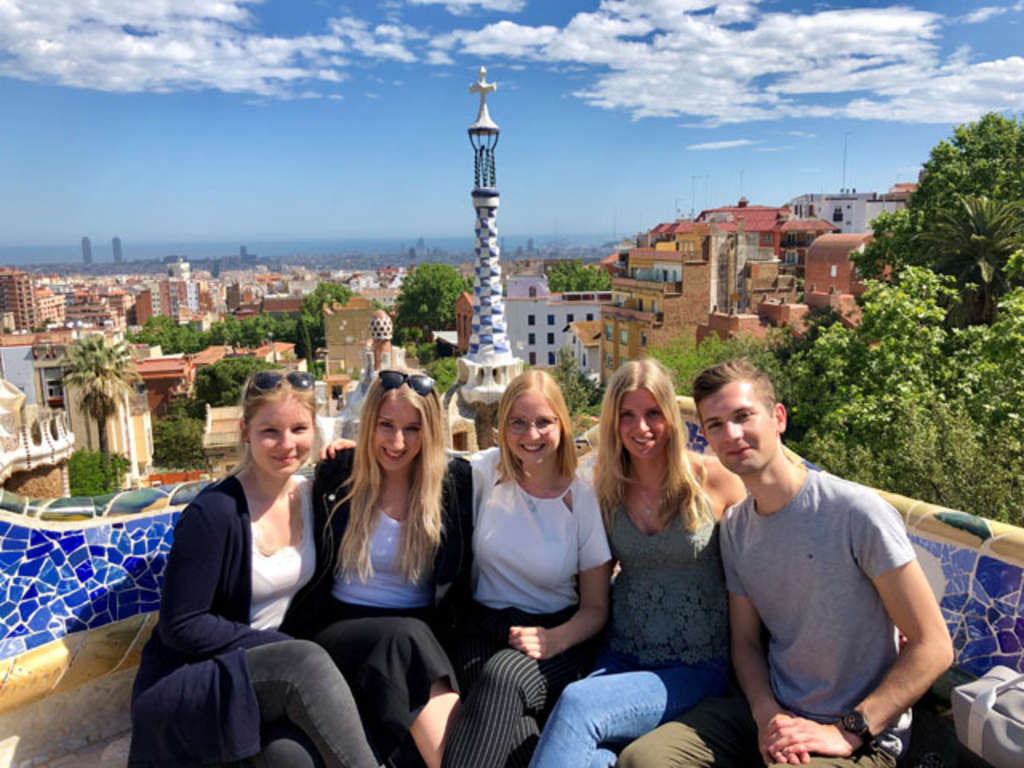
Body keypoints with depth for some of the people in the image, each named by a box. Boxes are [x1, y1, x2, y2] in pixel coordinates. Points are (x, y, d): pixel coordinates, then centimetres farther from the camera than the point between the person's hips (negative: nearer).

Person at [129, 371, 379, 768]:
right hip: (185, 683, -3)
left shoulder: (312, 494, -1)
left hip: (268, 671, 4)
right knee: (306, 664, -33)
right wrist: (287, 649, -18)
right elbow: (181, 627, -17)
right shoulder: (214, 512, -19)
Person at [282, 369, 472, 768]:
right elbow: (315, 567, 14)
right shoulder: (336, 474, 0)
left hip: (427, 636, 1)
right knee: (407, 638, -34)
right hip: (341, 627, 0)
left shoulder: (456, 480, 0)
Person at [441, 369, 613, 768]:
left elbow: (596, 608, -1)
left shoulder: (584, 499, -6)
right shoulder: (488, 469, -2)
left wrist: (554, 640, -20)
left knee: (503, 676, -34)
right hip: (484, 629, 2)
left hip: (557, 636, -1)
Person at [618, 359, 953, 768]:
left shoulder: (857, 512, -16)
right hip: (772, 712, 5)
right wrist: (768, 714, -8)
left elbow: (932, 646, -12)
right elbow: (746, 641, 10)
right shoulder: (735, 526, 4)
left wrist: (848, 731, -15)